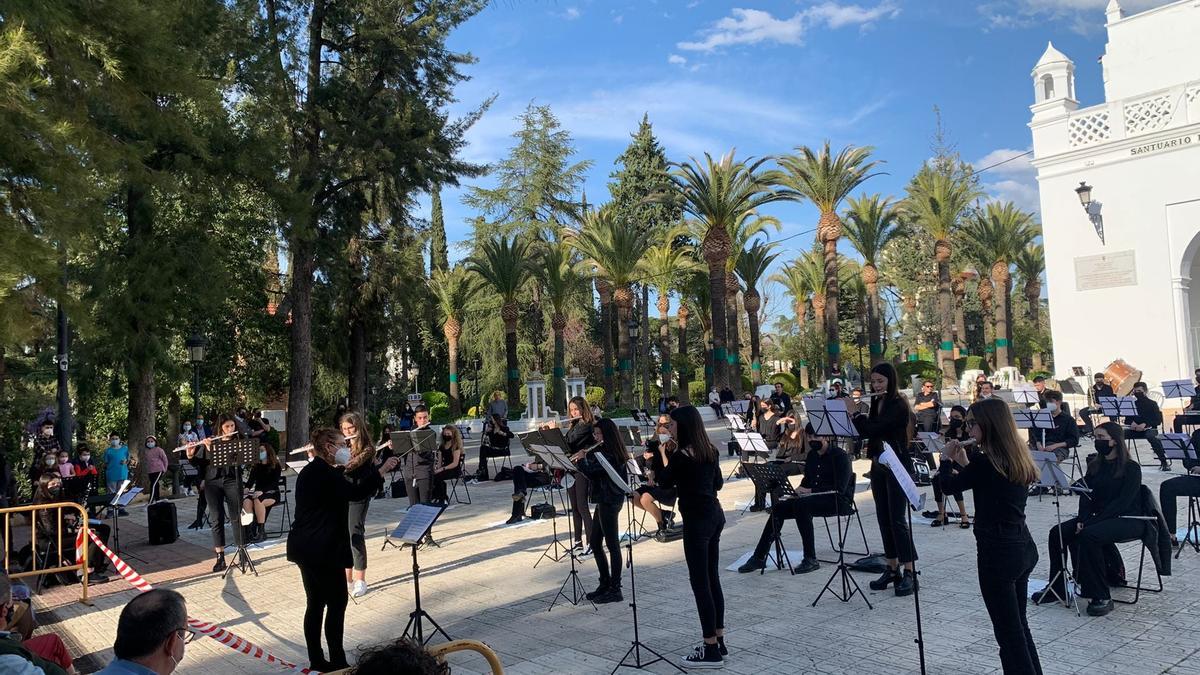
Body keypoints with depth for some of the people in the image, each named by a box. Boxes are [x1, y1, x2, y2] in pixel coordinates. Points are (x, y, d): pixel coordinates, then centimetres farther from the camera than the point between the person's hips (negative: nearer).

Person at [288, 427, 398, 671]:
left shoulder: (311, 471, 14)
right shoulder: (324, 472, -17)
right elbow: (355, 492, -25)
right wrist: (382, 470, -21)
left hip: (305, 547, 10)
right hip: (322, 549, -10)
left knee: (315, 602, 13)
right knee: (337, 601, -1)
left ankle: (317, 660, 19)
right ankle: (337, 661, 5)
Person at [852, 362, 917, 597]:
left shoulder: (899, 405, -14)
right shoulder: (875, 402, 9)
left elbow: (874, 428, -24)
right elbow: (866, 431, 10)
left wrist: (855, 413, -12)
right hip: (878, 464, 8)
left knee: (897, 518, -8)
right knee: (883, 518, 10)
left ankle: (909, 573, -3)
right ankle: (892, 569, 18)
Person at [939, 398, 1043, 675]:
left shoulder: (984, 461, -18)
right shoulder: (1017, 458, 7)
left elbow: (948, 485, -5)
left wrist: (948, 459, 11)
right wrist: (964, 462, 16)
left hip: (998, 551, -9)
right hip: (1023, 546, 9)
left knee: (1008, 632, 2)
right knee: (1019, 625, 21)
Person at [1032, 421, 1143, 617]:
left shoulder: (1131, 468, -9)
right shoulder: (1094, 464, 11)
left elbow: (1123, 502, -18)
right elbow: (1086, 494, 5)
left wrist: (1092, 521, -25)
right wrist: (1082, 519, -12)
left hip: (1126, 519, -7)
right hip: (1098, 517, 7)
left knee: (1088, 535, -34)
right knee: (1057, 532, -15)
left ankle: (1101, 597, -25)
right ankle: (1056, 588, -6)